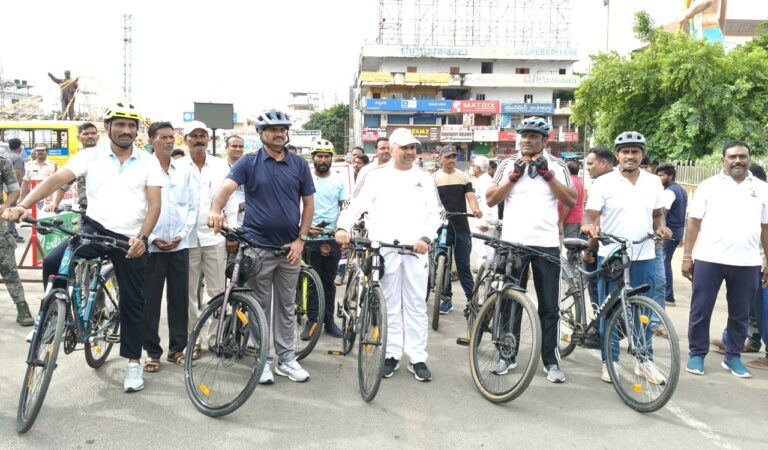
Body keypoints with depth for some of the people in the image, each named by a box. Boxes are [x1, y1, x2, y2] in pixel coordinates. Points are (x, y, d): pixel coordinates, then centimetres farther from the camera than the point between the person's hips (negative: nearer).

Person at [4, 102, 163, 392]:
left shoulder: (148, 162, -1)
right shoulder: (91, 156, 1)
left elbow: (154, 204, -8)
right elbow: (56, 179, -9)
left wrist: (142, 237, -23)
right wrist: (22, 205, -24)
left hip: (130, 238, 0)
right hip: (95, 228, 1)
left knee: (132, 301, 6)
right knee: (53, 262, -25)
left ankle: (133, 362, 20)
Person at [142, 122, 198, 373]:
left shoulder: (185, 169, 7)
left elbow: (193, 206, 7)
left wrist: (182, 234, -4)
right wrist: (152, 238, -9)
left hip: (179, 245, 2)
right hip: (152, 246, -2)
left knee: (179, 298, 8)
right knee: (150, 300, 3)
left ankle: (177, 348, 20)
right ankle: (152, 351, 15)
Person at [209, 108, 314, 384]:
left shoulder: (299, 164, 5)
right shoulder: (249, 162, -1)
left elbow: (308, 202, 6)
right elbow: (227, 187, -16)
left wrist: (301, 239, -3)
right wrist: (215, 210, -38)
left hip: (289, 247, 2)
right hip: (258, 246, -2)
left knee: (286, 306, 12)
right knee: (260, 307, 7)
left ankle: (286, 359, 22)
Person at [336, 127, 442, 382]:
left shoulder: (424, 178, 12)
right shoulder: (376, 176, 7)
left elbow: (435, 213, 8)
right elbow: (355, 205, 1)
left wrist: (426, 238, -8)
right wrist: (343, 227, -17)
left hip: (416, 249, 1)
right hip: (384, 249, -1)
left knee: (416, 305, 4)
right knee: (389, 305, 6)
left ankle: (417, 358, 12)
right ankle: (392, 354, 17)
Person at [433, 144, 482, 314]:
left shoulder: (464, 176, 7)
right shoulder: (434, 178, 3)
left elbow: (470, 196, -3)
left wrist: (475, 209, -23)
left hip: (462, 227, 1)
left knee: (463, 265, 5)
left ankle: (471, 298, 11)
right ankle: (447, 298, 16)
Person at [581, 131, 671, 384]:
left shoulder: (653, 182, 8)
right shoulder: (604, 182, -5)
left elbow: (658, 213, 16)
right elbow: (591, 213, -9)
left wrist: (661, 227, -5)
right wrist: (588, 225, -31)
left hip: (644, 257, 3)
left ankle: (645, 361, 24)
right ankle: (609, 361, 16)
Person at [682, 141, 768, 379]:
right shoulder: (709, 185, 1)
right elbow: (694, 222, 1)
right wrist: (687, 257, -4)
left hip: (747, 263, 2)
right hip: (708, 260, -2)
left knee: (740, 314, 11)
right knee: (700, 311, 4)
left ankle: (733, 356, 25)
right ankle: (697, 354, 18)